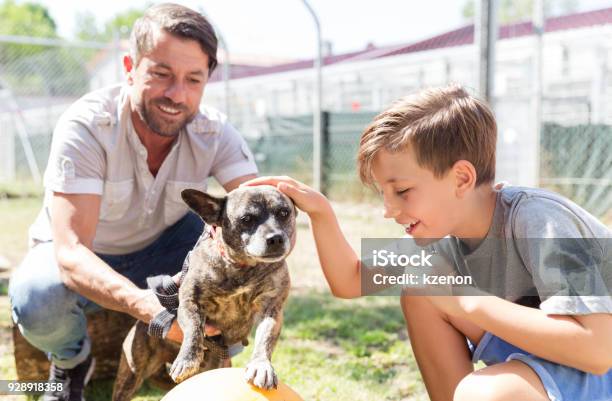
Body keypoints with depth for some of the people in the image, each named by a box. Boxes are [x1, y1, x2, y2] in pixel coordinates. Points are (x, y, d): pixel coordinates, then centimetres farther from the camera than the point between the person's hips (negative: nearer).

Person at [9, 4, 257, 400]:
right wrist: (150, 307, -59)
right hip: (83, 258, -2)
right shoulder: (86, 126, -31)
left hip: (162, 249, 3)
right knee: (35, 299, -36)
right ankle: (71, 361, 1)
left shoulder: (215, 133, -21)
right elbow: (70, 252, -40)